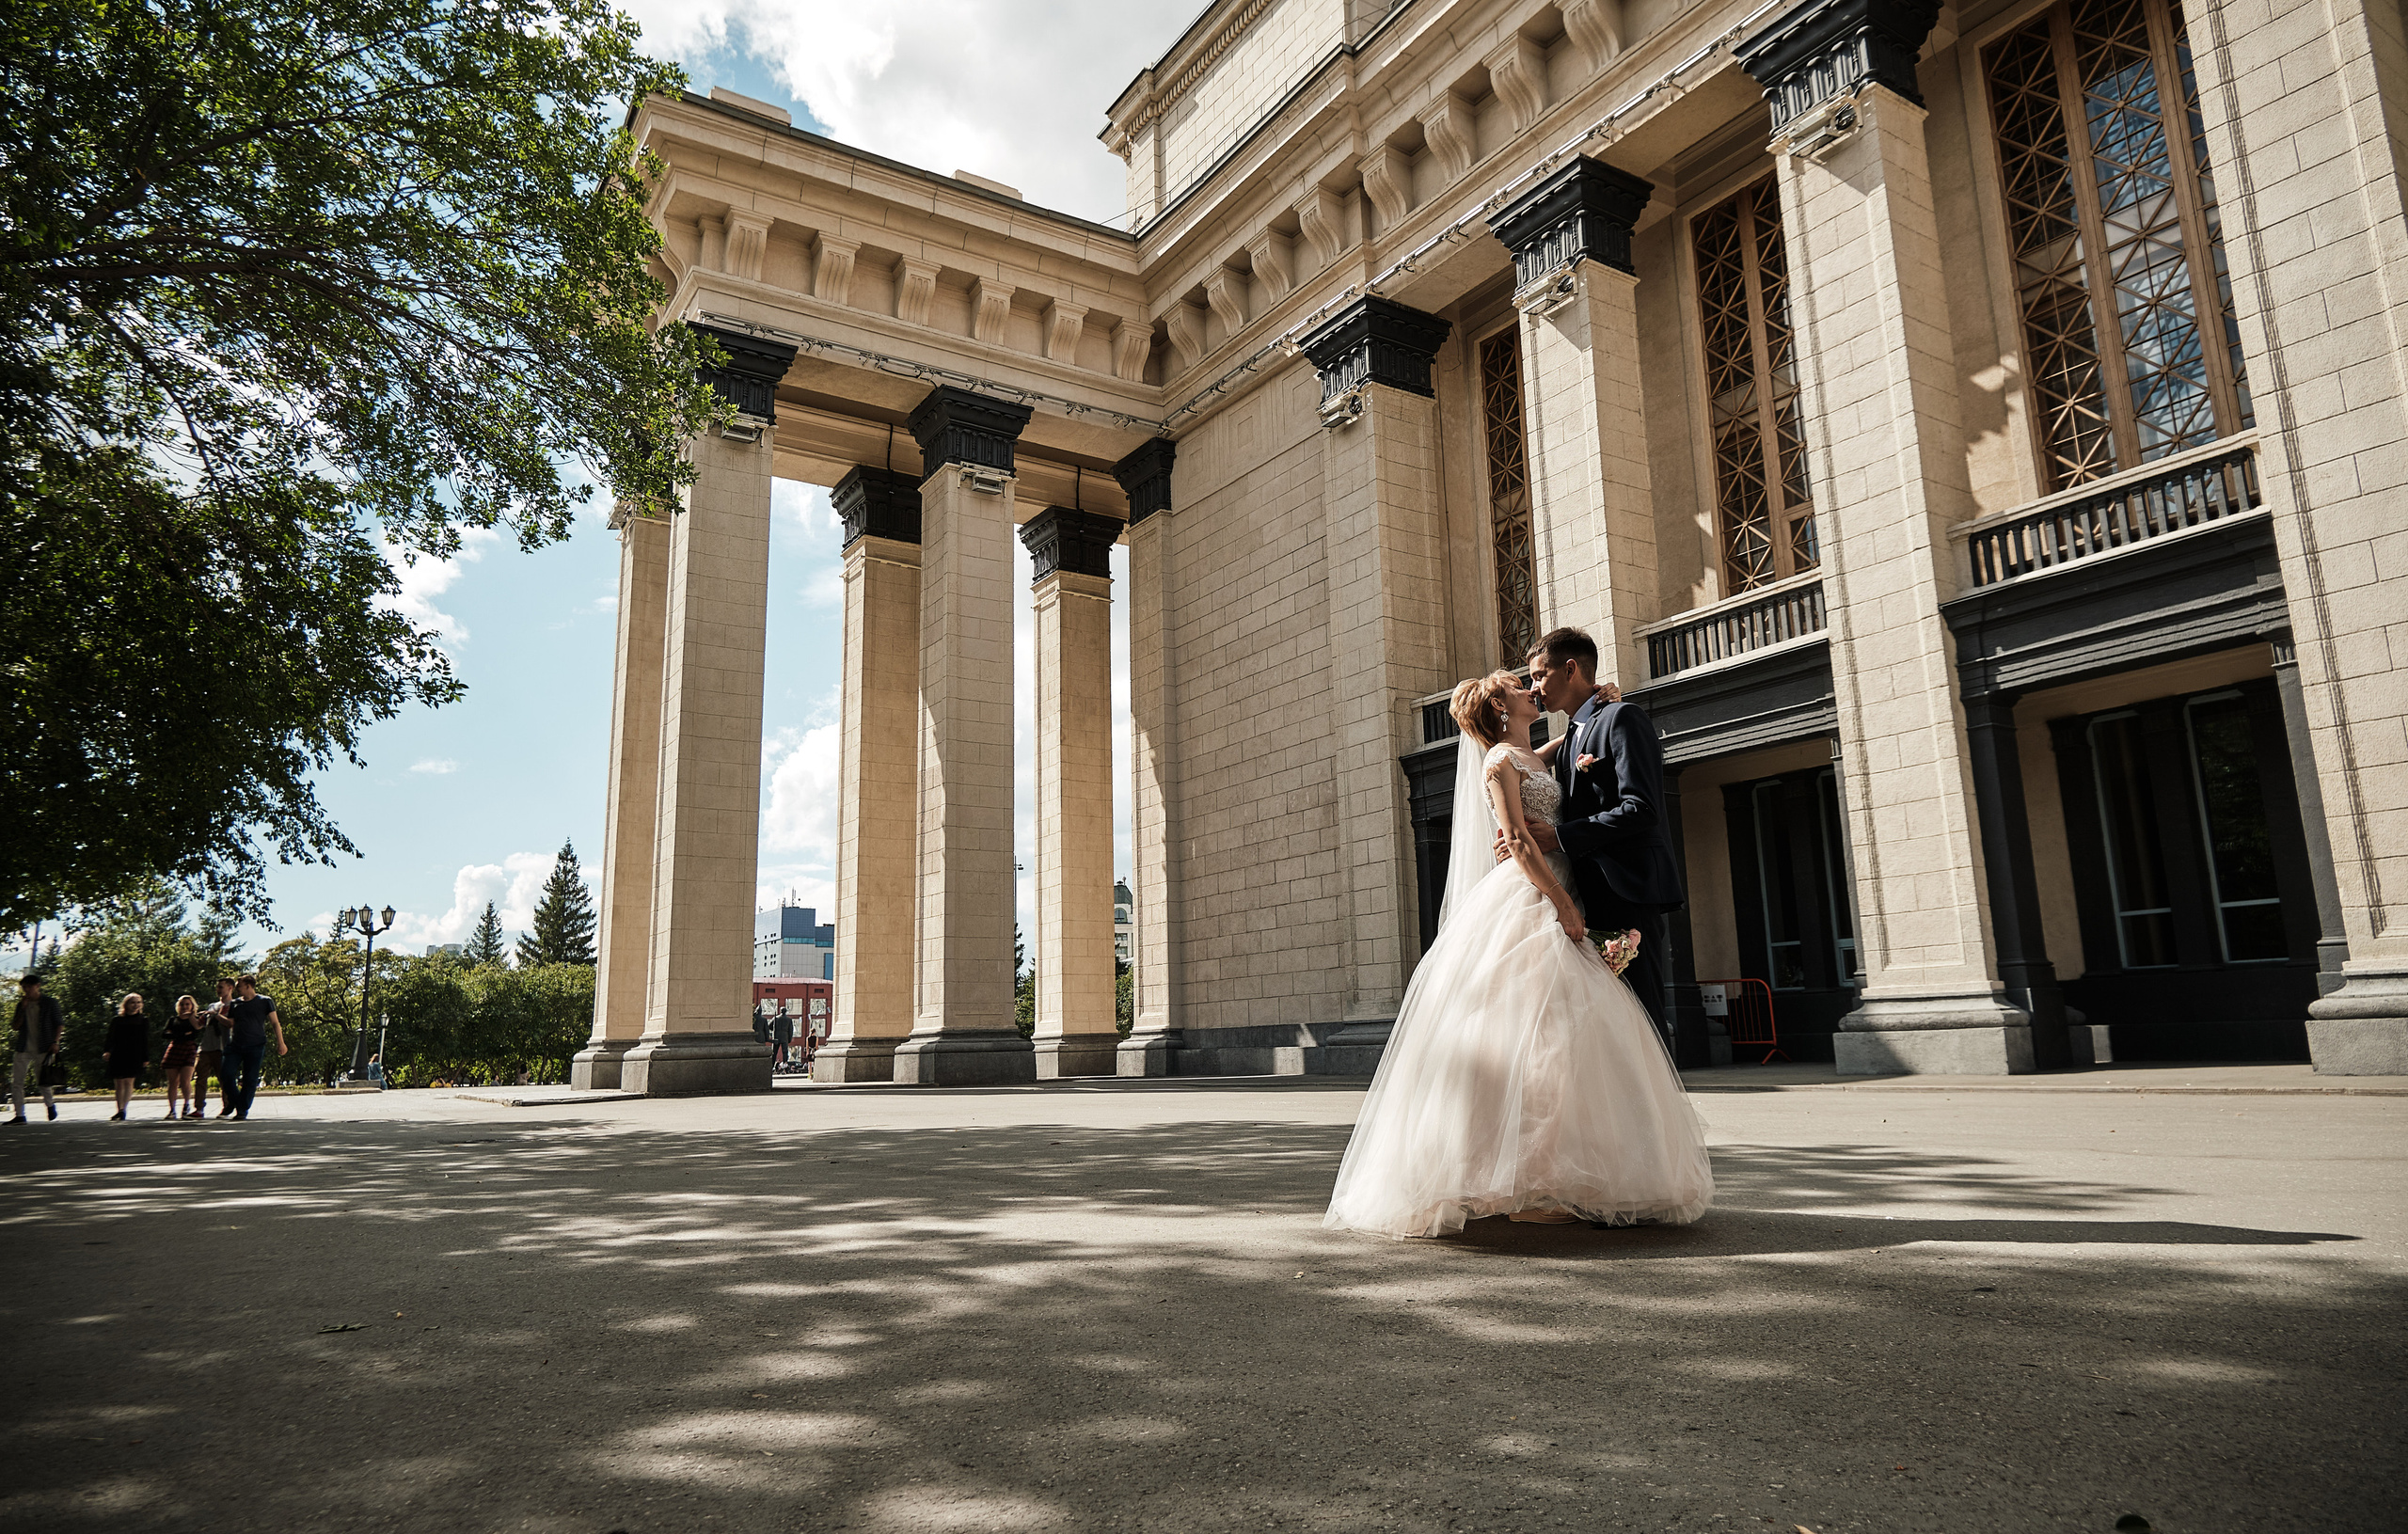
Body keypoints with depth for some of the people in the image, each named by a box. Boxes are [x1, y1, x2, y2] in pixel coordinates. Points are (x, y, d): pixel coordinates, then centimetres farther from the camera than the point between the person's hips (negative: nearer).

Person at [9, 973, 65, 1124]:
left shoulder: (49, 1003, 1)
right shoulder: (22, 1005, 11)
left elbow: (60, 1024, 1)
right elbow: (15, 1027, 6)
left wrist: (55, 1042, -10)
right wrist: (22, 1010, -5)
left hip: (42, 1049, -4)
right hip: (23, 1049, 4)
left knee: (42, 1081, 0)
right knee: (16, 1082, -5)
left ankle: (50, 1104, 27)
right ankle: (20, 1115, -2)